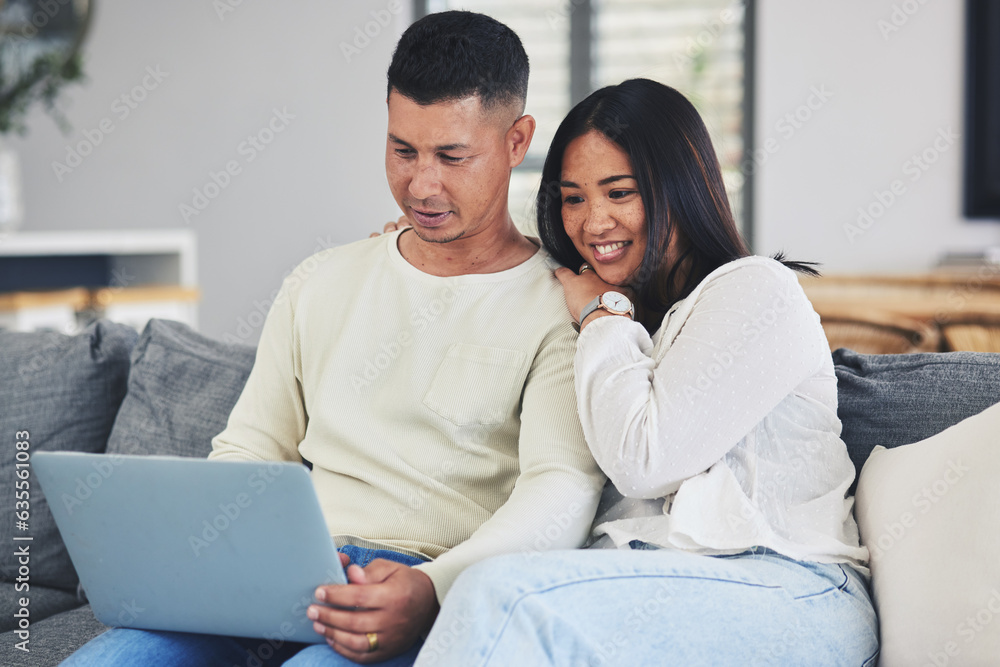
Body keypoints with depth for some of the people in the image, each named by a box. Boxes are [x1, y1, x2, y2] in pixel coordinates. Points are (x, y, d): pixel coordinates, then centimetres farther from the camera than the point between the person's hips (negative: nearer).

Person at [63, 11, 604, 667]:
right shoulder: (319, 285, 21)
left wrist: (431, 590, -29)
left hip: (444, 600, -5)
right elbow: (249, 450, 22)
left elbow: (563, 491, -10)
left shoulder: (560, 309, 3)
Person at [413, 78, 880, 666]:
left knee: (506, 594, -32)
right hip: (651, 584, 7)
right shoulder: (632, 313, 24)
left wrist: (602, 314, 4)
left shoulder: (754, 290, -1)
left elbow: (642, 458, -11)